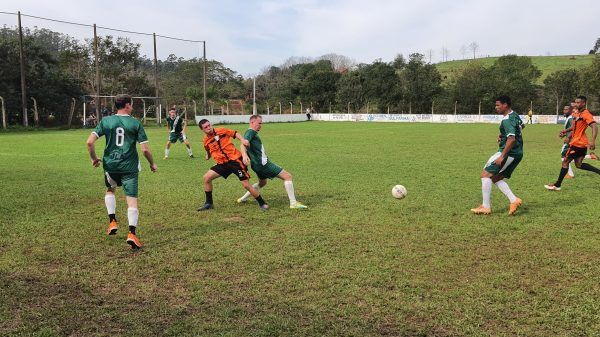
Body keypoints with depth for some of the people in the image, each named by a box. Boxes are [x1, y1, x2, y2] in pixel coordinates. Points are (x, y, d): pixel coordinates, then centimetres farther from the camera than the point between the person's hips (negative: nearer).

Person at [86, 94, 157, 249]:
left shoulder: (105, 121, 2)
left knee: (110, 190, 30)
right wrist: (152, 164, 10)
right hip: (129, 167, -3)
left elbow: (90, 142, -5)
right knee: (132, 200, 0)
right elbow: (145, 149, -7)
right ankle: (132, 233, -11)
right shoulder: (136, 123, -3)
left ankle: (112, 221, 20)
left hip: (110, 165, 3)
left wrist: (94, 158, 12)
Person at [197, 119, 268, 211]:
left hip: (235, 160, -5)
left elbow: (235, 133, -2)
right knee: (206, 177, -4)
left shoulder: (221, 131, -7)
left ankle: (262, 204, 7)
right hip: (222, 163, 5)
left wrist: (243, 140, -15)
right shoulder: (206, 140, 7)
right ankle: (209, 203, 12)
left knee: (246, 185, -9)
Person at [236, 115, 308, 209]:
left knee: (262, 182, 35)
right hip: (263, 164, -11)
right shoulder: (250, 132, -12)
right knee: (287, 176, -10)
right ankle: (293, 203, -11)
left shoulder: (253, 133, 17)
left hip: (259, 165, 11)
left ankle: (243, 198, 35)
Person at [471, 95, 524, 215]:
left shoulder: (507, 120, -18)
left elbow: (511, 139, -28)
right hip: (518, 153, 10)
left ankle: (486, 207, -7)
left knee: (485, 174, -8)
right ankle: (514, 200, 6)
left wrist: (502, 156, -27)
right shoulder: (515, 115, 14)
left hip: (509, 153, -10)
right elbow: (521, 126, 35)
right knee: (496, 178, 15)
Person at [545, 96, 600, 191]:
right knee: (579, 165, 15)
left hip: (577, 143, -9)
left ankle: (557, 185, 7)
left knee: (565, 162, 0)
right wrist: (566, 130, 12)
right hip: (582, 143, 9)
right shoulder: (578, 114, 12)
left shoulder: (586, 114, -17)